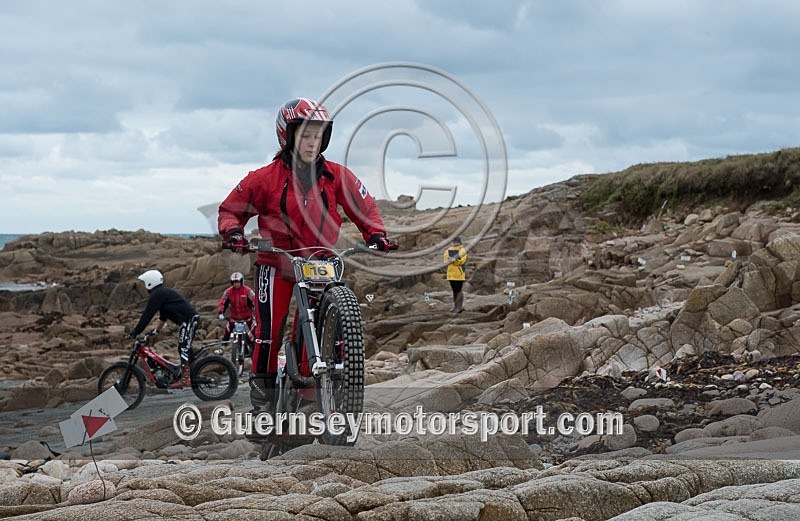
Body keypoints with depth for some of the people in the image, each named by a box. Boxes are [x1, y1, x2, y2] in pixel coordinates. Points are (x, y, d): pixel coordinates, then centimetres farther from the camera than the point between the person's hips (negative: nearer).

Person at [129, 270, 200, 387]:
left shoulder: (157, 294, -10)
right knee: (185, 349, 16)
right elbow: (163, 315, 30)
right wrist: (156, 330, 31)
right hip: (192, 317, 10)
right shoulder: (163, 292, 22)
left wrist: (135, 332, -10)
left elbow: (147, 315, -12)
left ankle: (185, 378, -21)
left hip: (188, 319, -10)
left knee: (183, 348, -14)